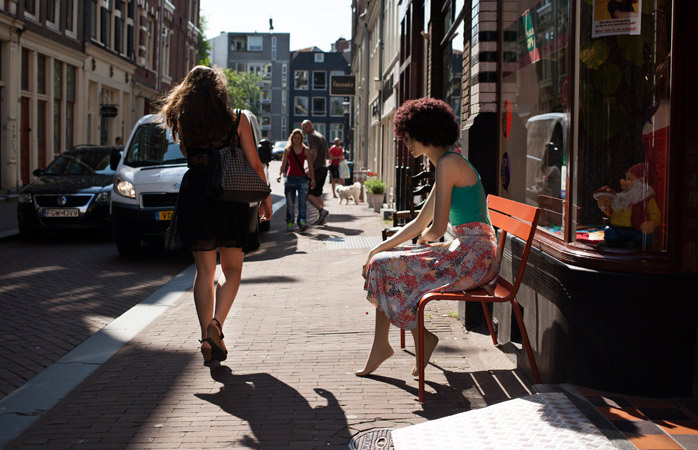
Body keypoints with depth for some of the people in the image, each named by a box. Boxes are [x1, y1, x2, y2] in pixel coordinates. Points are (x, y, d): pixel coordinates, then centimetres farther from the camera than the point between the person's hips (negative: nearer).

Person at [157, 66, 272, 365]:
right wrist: (265, 198, 10)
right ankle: (217, 323, -11)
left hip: (195, 197, 1)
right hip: (230, 198, -1)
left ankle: (207, 336, 5)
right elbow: (254, 164, -1)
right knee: (231, 268, 11)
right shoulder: (237, 120, -3)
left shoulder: (183, 121, -1)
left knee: (204, 270, 9)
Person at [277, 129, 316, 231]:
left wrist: (313, 179, 3)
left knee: (302, 201, -12)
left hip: (302, 178, -1)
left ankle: (302, 222, -19)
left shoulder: (306, 150, 5)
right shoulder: (287, 150, 5)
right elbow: (283, 164, 4)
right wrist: (280, 175, -13)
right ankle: (289, 222, 13)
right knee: (290, 202, 3)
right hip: (290, 178, 1)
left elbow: (310, 165, 7)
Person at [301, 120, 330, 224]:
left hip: (316, 169, -9)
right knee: (317, 194, 14)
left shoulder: (312, 136, -10)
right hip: (323, 168, 9)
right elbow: (327, 155, 24)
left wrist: (310, 168, -28)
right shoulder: (322, 137, 19)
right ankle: (321, 218, 10)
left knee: (308, 193, -8)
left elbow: (314, 152, -23)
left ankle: (322, 210, -21)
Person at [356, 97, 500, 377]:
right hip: (467, 253, 10)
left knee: (384, 267, -9)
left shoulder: (448, 164, -14)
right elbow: (420, 223, 20)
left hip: (472, 256, -10)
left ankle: (422, 338, 5)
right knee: (381, 262, 10)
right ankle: (381, 345, 12)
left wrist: (424, 238, 4)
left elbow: (437, 229, -19)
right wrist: (380, 248, 14)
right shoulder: (449, 164, 17)